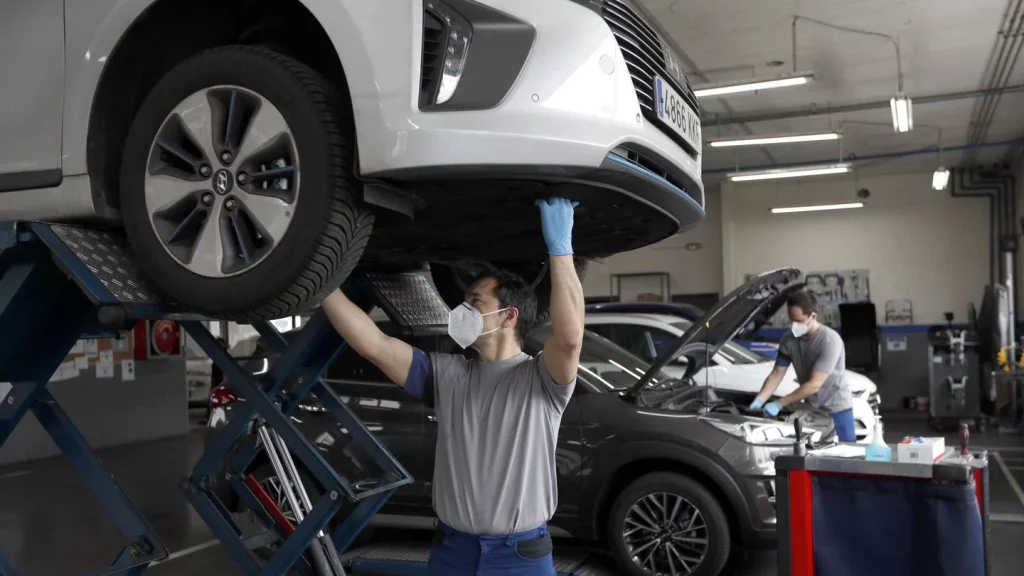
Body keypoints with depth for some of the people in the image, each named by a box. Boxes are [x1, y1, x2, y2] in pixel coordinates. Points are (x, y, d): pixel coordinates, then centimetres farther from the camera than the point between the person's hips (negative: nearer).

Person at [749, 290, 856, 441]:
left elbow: (814, 385, -28)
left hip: (837, 408, -5)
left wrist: (778, 404, -30)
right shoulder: (789, 339, -6)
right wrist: (758, 401, -20)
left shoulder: (830, 340, -25)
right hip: (811, 408, 5)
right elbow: (776, 374, -3)